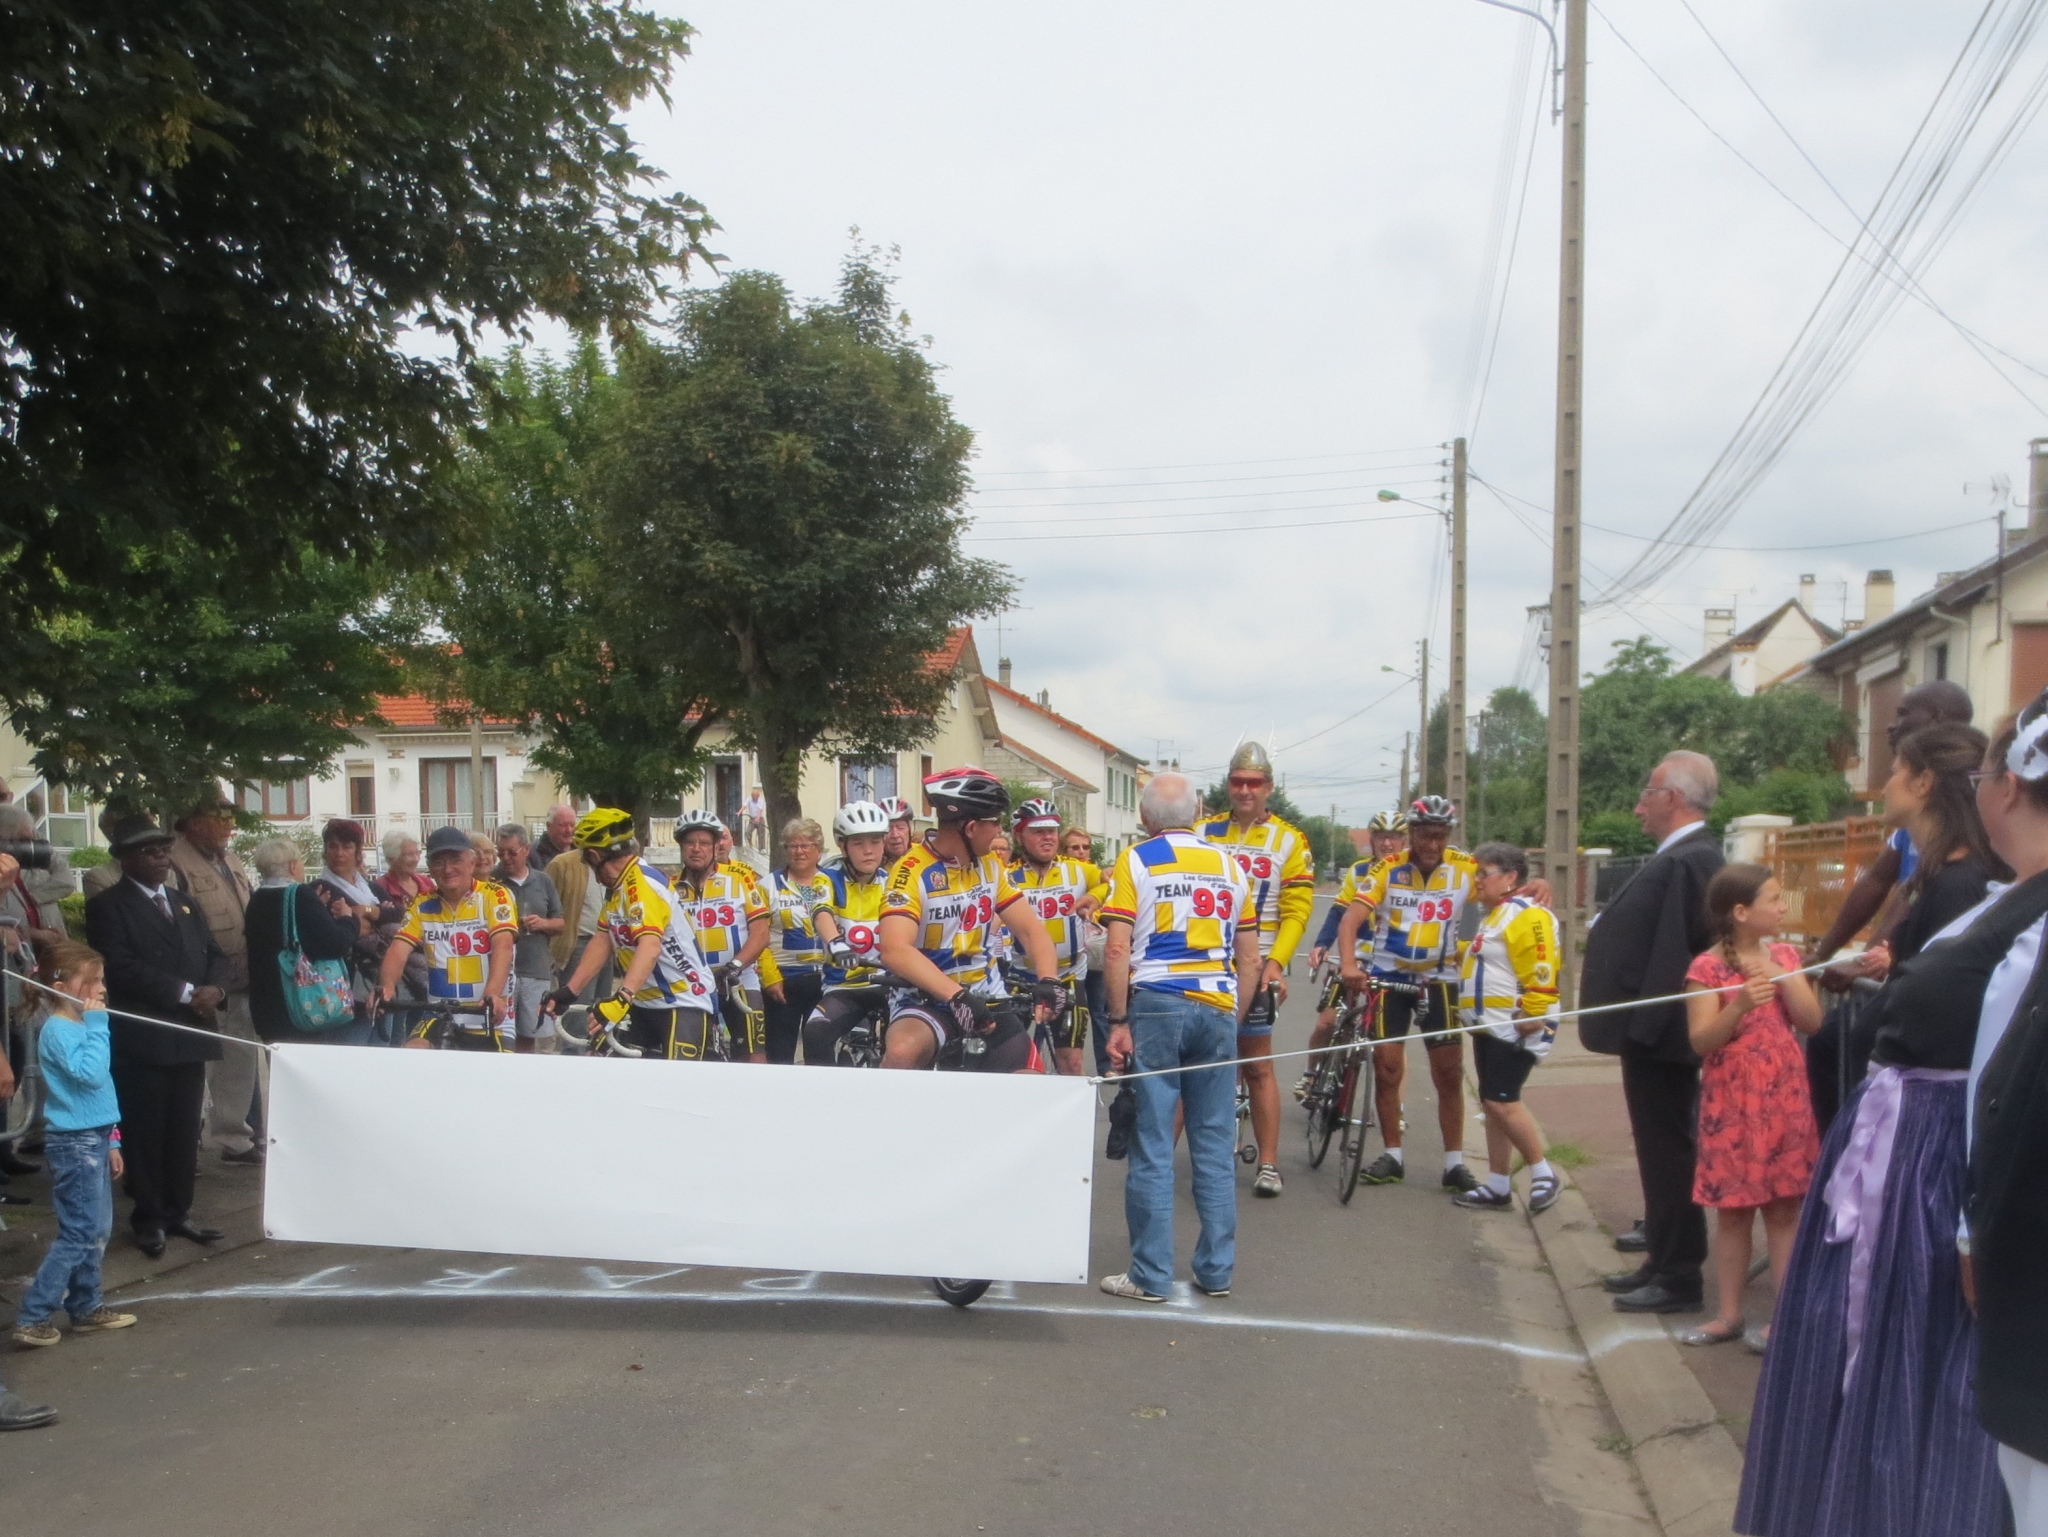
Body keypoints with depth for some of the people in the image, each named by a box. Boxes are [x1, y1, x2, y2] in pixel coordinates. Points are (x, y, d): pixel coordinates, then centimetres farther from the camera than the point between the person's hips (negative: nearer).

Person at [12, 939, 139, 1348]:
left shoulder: (83, 1025, 12)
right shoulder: (59, 1030, -16)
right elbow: (90, 1074, -28)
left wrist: (110, 1140, 21)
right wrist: (96, 1024, -21)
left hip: (94, 1138, 9)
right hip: (73, 1142, -9)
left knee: (97, 1230, 15)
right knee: (80, 1233, -7)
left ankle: (86, 1308, 24)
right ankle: (32, 1317, -1)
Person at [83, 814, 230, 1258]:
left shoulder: (186, 904, 19)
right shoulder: (108, 906, -4)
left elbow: (215, 954, 15)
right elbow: (121, 966, -16)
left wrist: (214, 989, -8)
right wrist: (186, 992, -19)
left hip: (191, 1035, 6)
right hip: (140, 1038, -6)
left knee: (184, 1130, 10)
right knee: (145, 1132, 1)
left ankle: (177, 1212, 19)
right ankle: (149, 1219, 10)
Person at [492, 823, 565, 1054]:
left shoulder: (543, 881, 11)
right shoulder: (491, 882, 1)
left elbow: (560, 924, 15)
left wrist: (543, 923, -6)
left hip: (536, 971, 3)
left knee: (529, 1036, 8)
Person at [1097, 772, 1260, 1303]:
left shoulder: (1135, 861, 0)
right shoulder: (1229, 864, 11)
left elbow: (1117, 951, -9)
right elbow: (1250, 959, 10)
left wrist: (1118, 1022, -4)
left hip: (1155, 1004, -3)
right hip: (1218, 1008, 4)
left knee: (1152, 1145, 1)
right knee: (1216, 1145, 10)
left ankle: (1151, 1275, 5)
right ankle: (1217, 1270, 17)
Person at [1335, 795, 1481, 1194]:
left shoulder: (1466, 868, -8)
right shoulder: (1386, 870, -11)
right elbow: (1351, 918, -20)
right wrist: (1348, 963, -36)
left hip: (1439, 978, 0)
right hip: (1389, 976, 0)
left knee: (1449, 1072, 0)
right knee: (1387, 1065, 0)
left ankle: (1455, 1163, 10)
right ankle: (1393, 1156, 13)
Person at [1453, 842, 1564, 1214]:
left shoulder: (1527, 916, -16)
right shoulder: (1496, 915, 18)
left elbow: (1541, 972, -23)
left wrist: (1531, 1016, -26)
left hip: (1514, 1027, -11)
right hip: (1490, 1026, 11)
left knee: (1501, 1100, -14)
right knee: (1493, 1104, 11)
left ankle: (1543, 1173, 1)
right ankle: (1497, 1188, 16)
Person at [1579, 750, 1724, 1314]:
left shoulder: (1689, 861, -21)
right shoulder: (1682, 855, 12)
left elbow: (1676, 951, -25)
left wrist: (1641, 1025, -22)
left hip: (1658, 1031, -10)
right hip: (1653, 1030, 10)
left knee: (1667, 1152, -1)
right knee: (1661, 1151, 17)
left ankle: (1678, 1278, 8)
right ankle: (1662, 1260, 28)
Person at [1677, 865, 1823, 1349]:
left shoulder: (1784, 957, 6)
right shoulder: (1708, 967, -8)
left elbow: (1812, 1023, -1)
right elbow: (1700, 1041, -14)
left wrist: (1783, 977, -13)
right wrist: (1739, 1006, -28)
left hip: (1784, 1100, 3)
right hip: (1731, 1103, -3)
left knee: (1785, 1208, 4)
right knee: (1732, 1210, 5)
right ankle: (1730, 1314, 15)